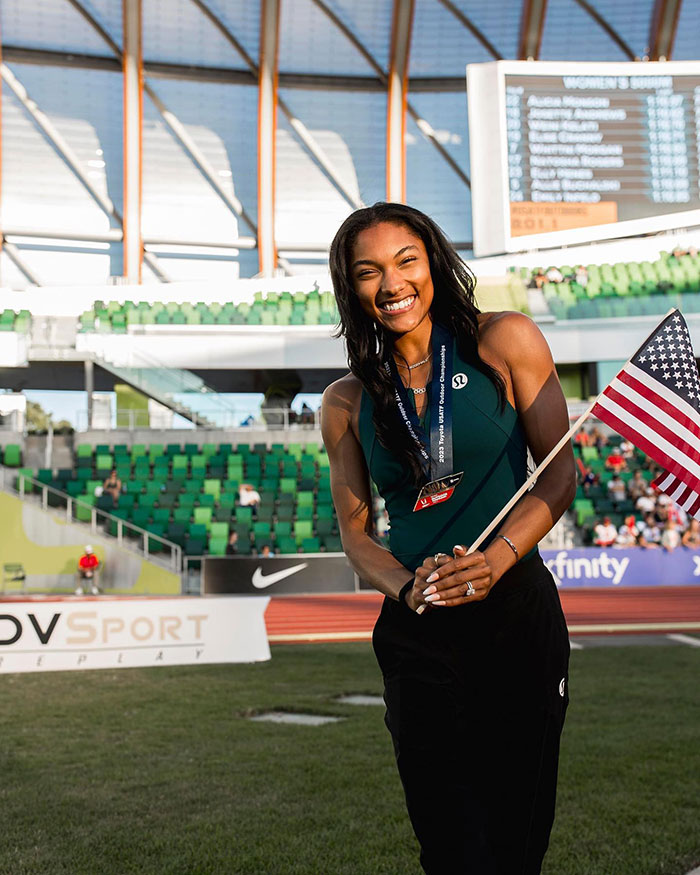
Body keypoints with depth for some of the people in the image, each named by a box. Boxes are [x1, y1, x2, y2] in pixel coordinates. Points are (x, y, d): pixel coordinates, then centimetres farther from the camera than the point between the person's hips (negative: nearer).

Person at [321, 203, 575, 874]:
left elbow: (560, 472, -1)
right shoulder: (346, 402, 6)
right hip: (415, 631, 1)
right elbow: (355, 530, 8)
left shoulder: (505, 342, 0)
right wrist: (407, 588, -12)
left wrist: (495, 558, -16)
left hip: (518, 610, -1)